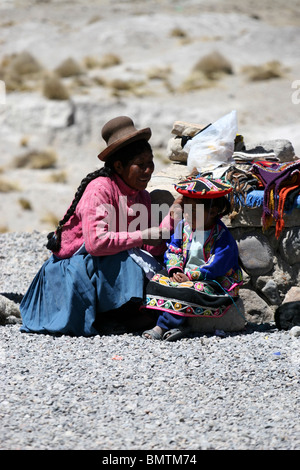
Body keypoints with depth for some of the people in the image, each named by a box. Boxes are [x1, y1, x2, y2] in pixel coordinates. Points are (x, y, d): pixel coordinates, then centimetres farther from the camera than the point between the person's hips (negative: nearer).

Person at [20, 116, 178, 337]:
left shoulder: (142, 197, 4)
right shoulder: (100, 188, -20)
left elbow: (152, 249, -6)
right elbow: (96, 242, -32)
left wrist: (172, 216, -16)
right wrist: (142, 236, -27)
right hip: (73, 267, -8)